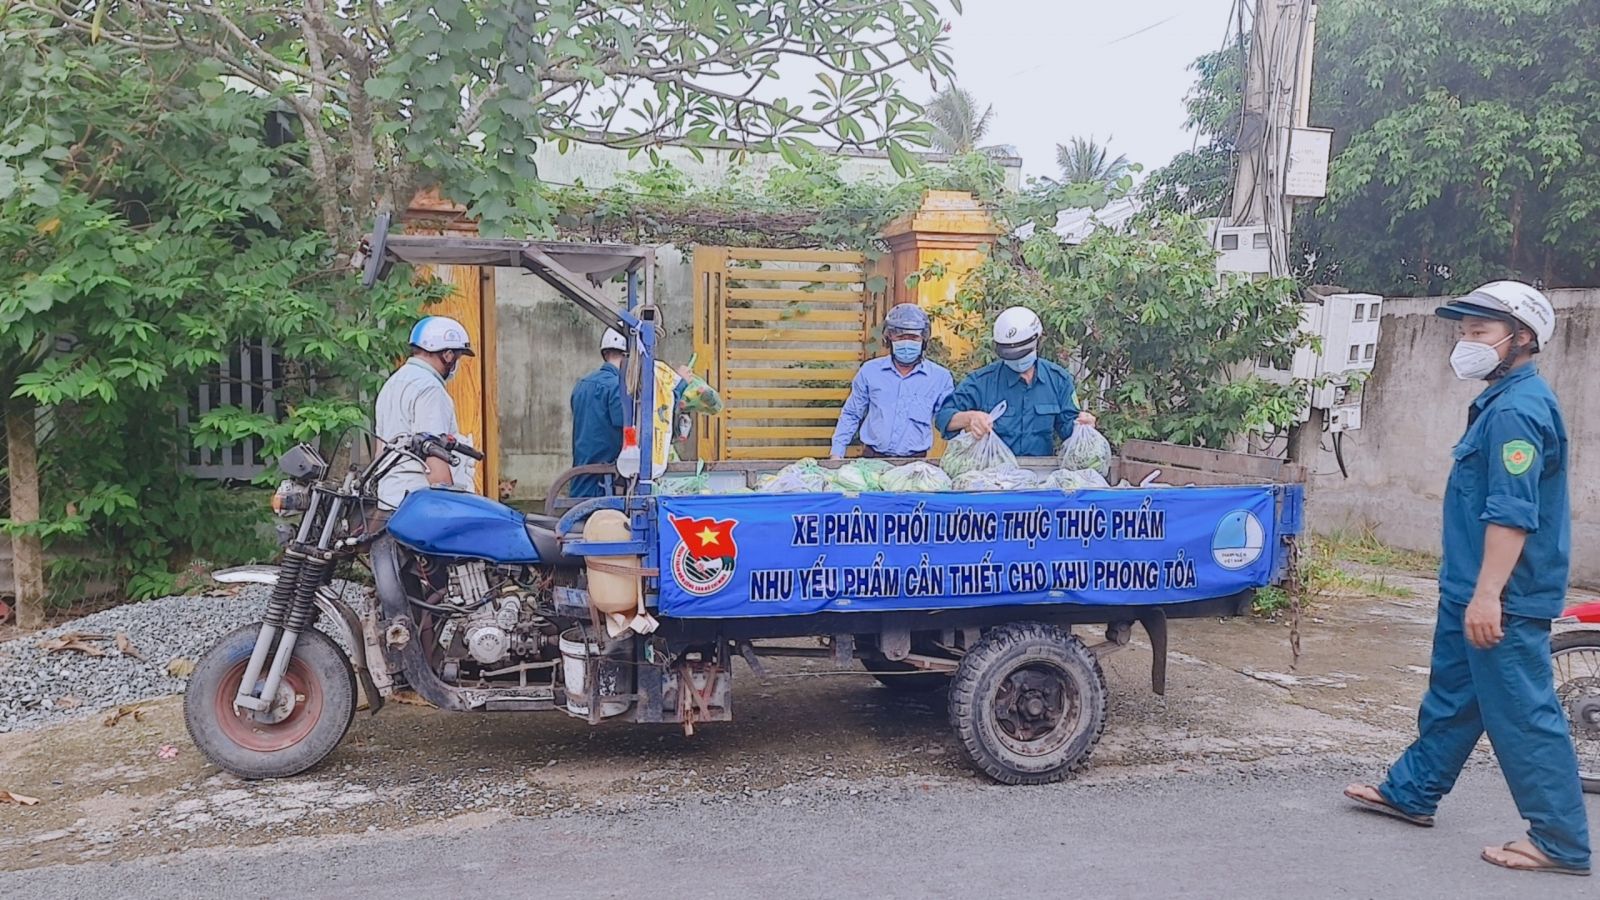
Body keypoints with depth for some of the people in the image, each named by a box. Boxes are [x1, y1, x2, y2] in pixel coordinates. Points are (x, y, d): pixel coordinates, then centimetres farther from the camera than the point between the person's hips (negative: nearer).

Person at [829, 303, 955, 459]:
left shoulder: (940, 377, 3)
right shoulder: (870, 371, 7)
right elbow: (851, 415, 15)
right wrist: (837, 453, 9)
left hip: (915, 462, 0)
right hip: (872, 458, 0)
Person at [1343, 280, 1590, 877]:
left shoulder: (1517, 410, -19)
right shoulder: (1504, 403, 14)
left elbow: (1513, 514, -25)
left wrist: (1488, 594, -27)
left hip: (1503, 600, -11)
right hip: (1473, 590, 11)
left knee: (1523, 715, -2)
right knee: (1451, 697, 19)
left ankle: (1561, 843, 8)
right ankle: (1411, 793, 32)